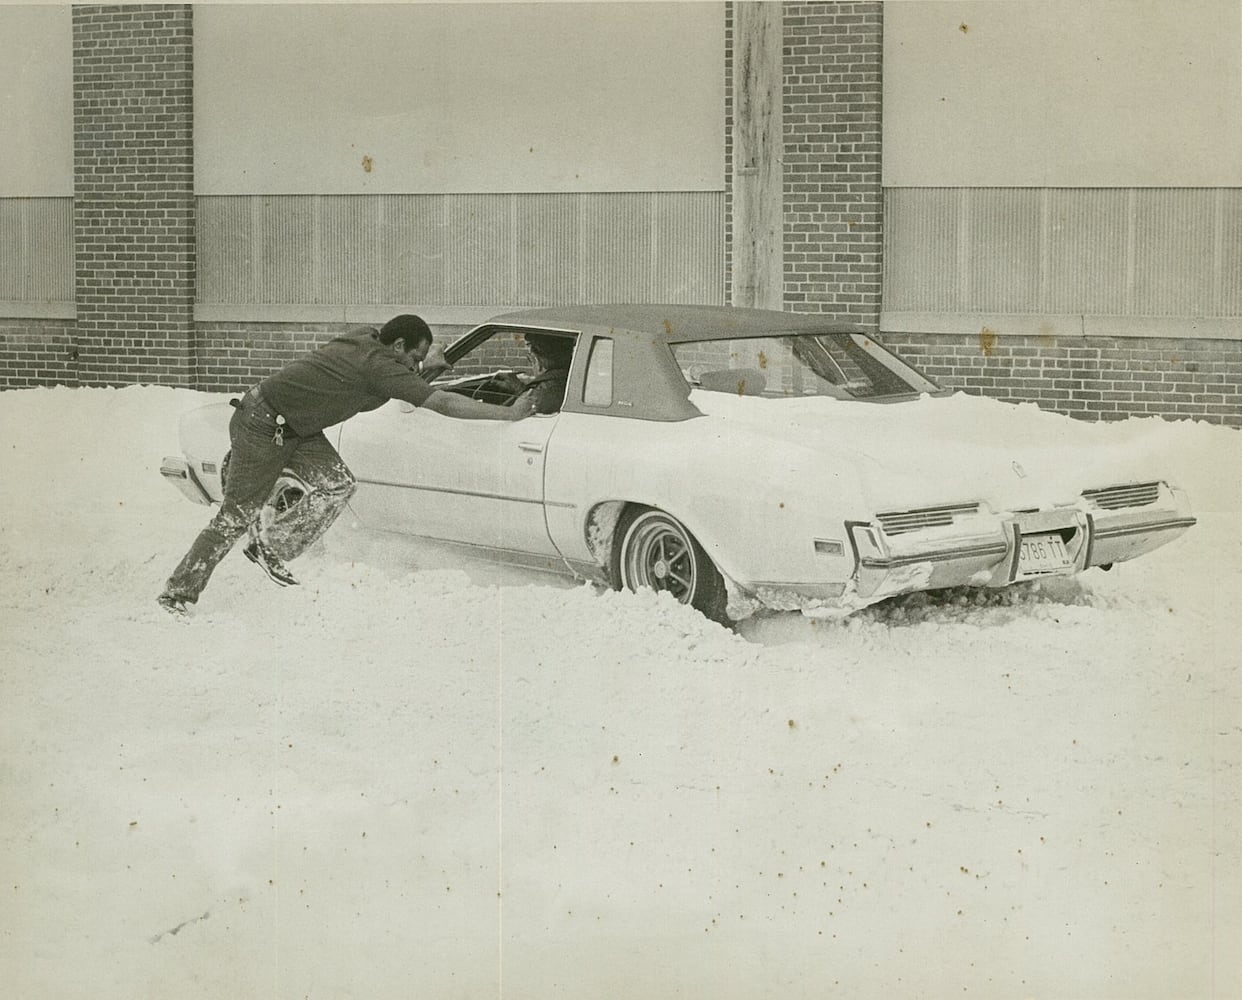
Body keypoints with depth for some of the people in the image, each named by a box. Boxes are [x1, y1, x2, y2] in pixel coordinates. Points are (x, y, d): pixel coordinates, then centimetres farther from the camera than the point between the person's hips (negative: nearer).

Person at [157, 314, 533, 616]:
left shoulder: (367, 337, 0)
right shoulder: (379, 365, -25)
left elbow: (399, 381, 20)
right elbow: (443, 403, -26)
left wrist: (425, 368, 1)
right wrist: (510, 414, -23)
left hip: (295, 428, 9)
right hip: (262, 427, -9)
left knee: (337, 484, -3)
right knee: (237, 515, -2)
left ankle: (271, 551, 3)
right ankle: (177, 593, 7)